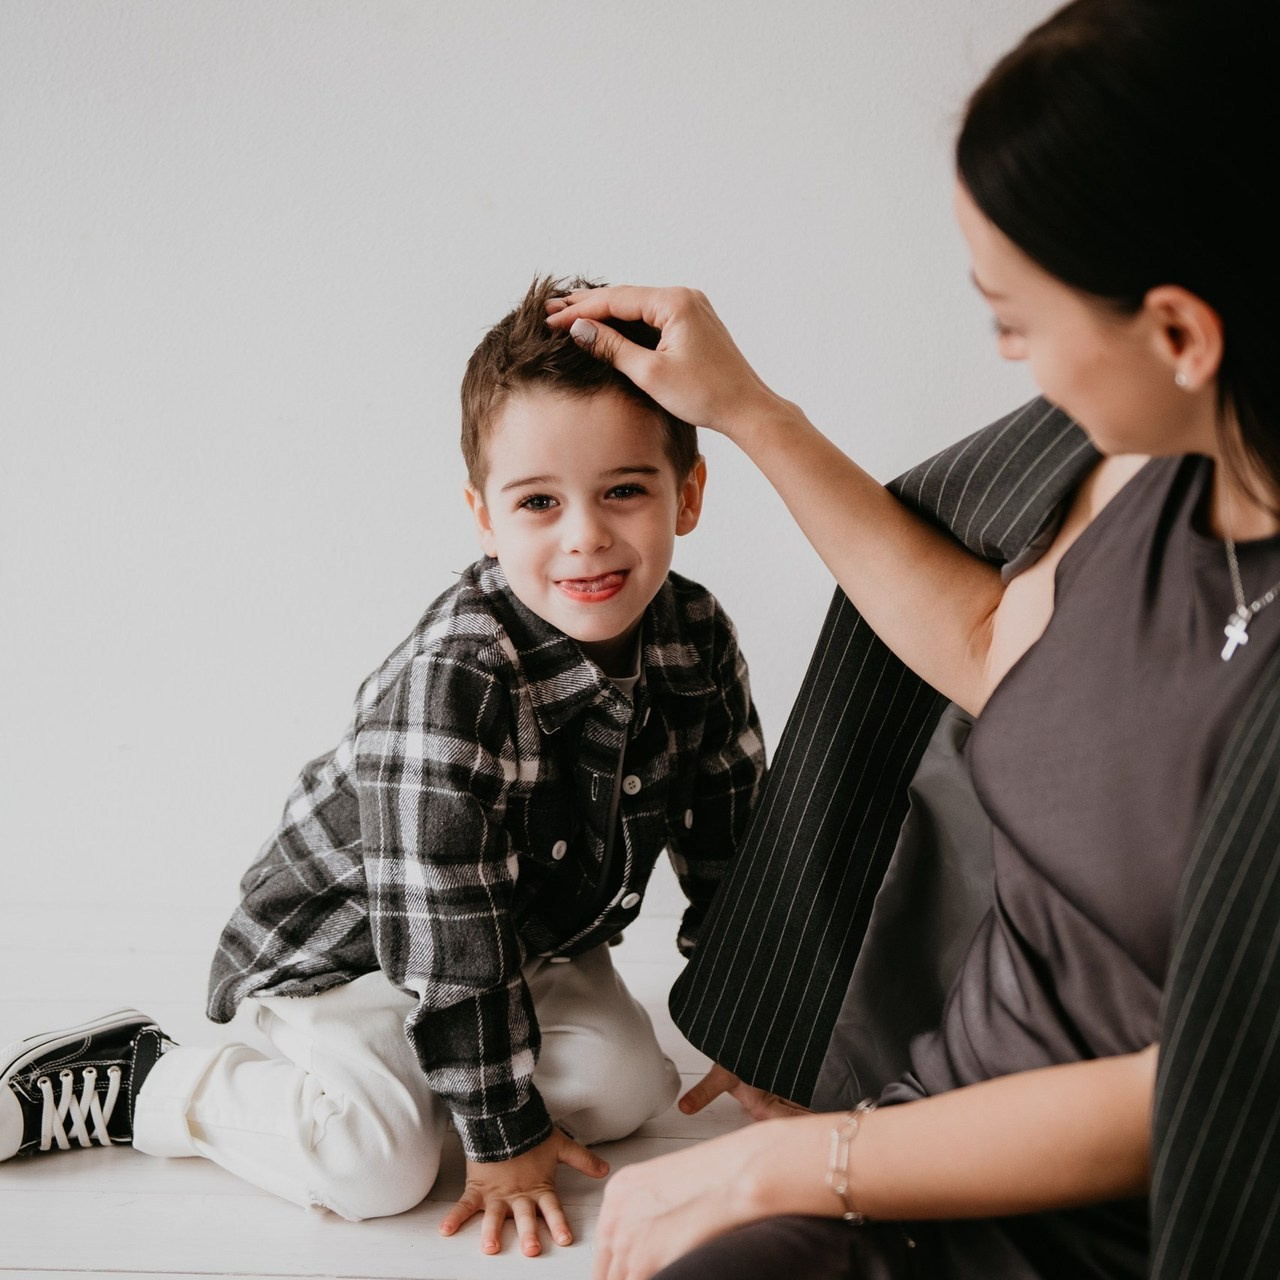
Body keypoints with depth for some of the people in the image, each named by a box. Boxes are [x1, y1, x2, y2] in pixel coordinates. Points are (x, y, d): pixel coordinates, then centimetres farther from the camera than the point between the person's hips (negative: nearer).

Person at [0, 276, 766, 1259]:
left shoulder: (694, 635, -15)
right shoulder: (452, 680, -37)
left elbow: (732, 836, 0)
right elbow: (450, 942, -31)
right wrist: (506, 1137, -22)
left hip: (538, 933, 7)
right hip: (338, 944, -7)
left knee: (626, 1087, -9)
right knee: (385, 1160, -24)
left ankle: (418, 1050, 13)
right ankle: (119, 1081, -4)